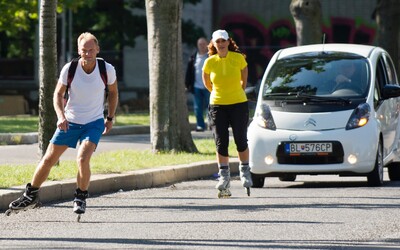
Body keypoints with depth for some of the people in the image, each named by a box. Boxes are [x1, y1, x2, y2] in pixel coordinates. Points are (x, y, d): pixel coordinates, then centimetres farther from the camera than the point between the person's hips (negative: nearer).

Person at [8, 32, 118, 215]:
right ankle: (31, 196, 23)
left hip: (94, 123, -1)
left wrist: (110, 118, 8)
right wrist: (61, 116, -20)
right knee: (48, 159, 3)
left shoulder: (107, 69, -13)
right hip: (70, 121, 2)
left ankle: (81, 199, -1)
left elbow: (113, 92, 6)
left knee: (83, 158, -24)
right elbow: (58, 94, -4)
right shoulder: (69, 69, -15)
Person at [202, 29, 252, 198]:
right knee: (221, 142, -2)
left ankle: (245, 171, 20)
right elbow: (206, 82, 12)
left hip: (239, 103, -1)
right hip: (217, 106, 1)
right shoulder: (209, 62, -6)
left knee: (241, 140, 0)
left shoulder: (238, 58, -6)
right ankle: (224, 176, 6)